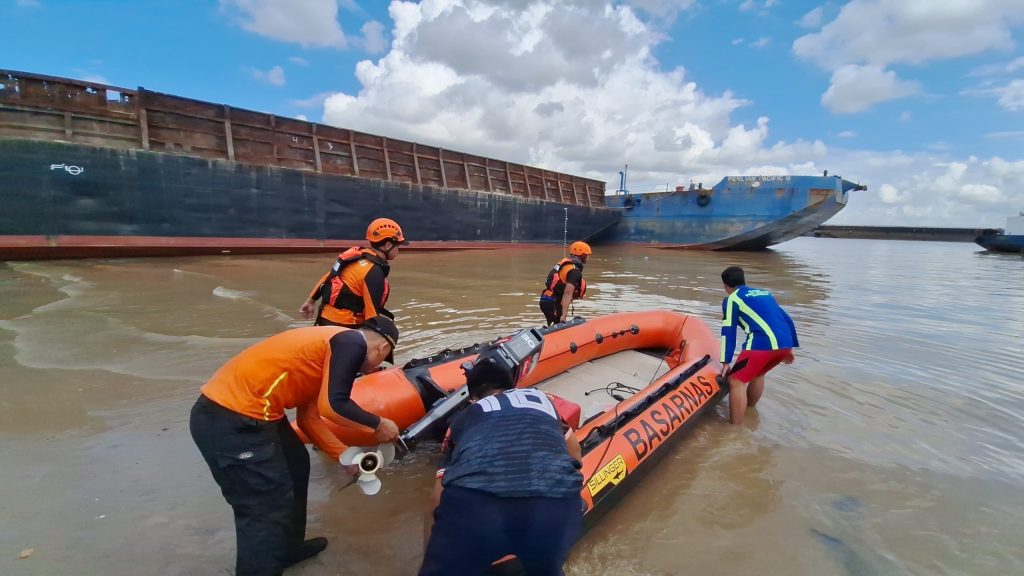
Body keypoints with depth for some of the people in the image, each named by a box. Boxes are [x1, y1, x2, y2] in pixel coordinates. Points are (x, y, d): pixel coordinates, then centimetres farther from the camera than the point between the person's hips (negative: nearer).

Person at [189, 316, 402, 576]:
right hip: (230, 421, -11)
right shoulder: (353, 342, -10)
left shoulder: (332, 343, 18)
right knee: (267, 507, -1)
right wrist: (378, 424, -4)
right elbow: (333, 405, -20)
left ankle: (288, 548, 42)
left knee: (295, 465, 25)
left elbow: (308, 416, 20)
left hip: (239, 408, 11)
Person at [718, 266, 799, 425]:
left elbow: (728, 332, 2)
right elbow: (787, 319, 28)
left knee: (736, 381, -2)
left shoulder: (731, 299, 9)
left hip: (763, 344, -7)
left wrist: (726, 362, 0)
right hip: (785, 344, 8)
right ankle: (749, 411, 42)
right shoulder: (765, 293, 28)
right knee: (757, 373, 30)